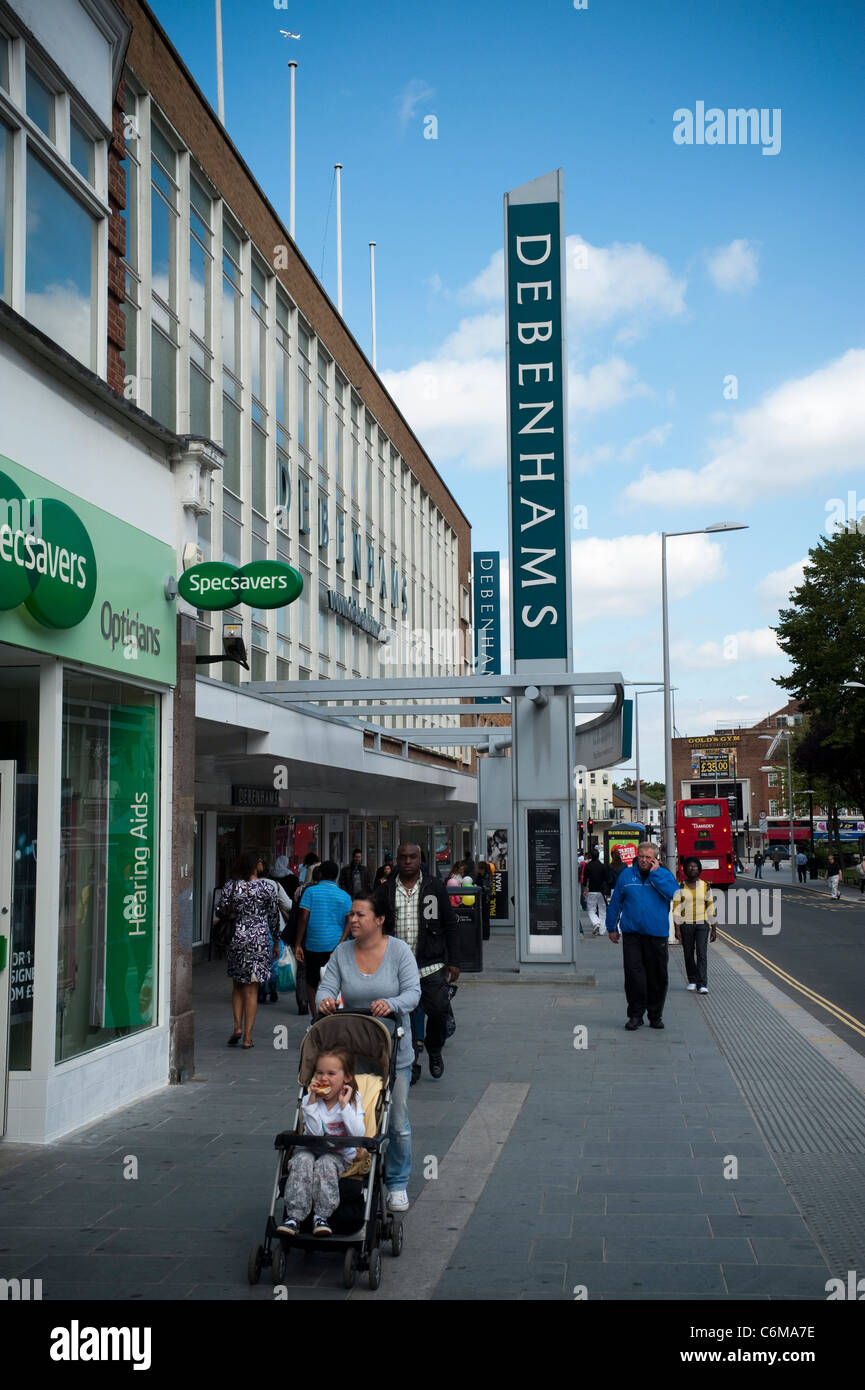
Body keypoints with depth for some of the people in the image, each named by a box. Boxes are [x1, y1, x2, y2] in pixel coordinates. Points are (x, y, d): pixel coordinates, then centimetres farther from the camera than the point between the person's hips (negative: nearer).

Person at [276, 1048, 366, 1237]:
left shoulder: (353, 1100, -4)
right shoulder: (310, 1100, -2)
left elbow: (359, 1134, -19)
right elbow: (315, 1134, -16)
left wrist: (344, 1105, -22)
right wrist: (311, 1103, -21)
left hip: (340, 1154, -1)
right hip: (311, 1149, 2)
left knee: (325, 1164, -32)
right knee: (302, 1161, -30)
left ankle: (321, 1216, -25)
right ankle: (293, 1216, -29)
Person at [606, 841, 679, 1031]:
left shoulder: (664, 874, 4)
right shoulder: (626, 875, 7)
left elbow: (673, 894, -15)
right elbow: (615, 902, 13)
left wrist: (655, 874, -14)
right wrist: (612, 928, 13)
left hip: (657, 935, 0)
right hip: (631, 934, 0)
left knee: (657, 976, 6)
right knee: (633, 974, -5)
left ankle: (655, 1015, 20)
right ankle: (635, 1014, 5)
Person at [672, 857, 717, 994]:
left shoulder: (705, 886, 4)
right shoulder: (680, 887, 1)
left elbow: (712, 908, 8)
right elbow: (676, 909, -2)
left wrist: (714, 929, 7)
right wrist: (677, 929, -9)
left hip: (702, 924, 0)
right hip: (686, 924, 0)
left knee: (702, 953, -11)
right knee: (688, 954, 8)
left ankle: (702, 984, -12)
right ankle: (692, 980, 25)